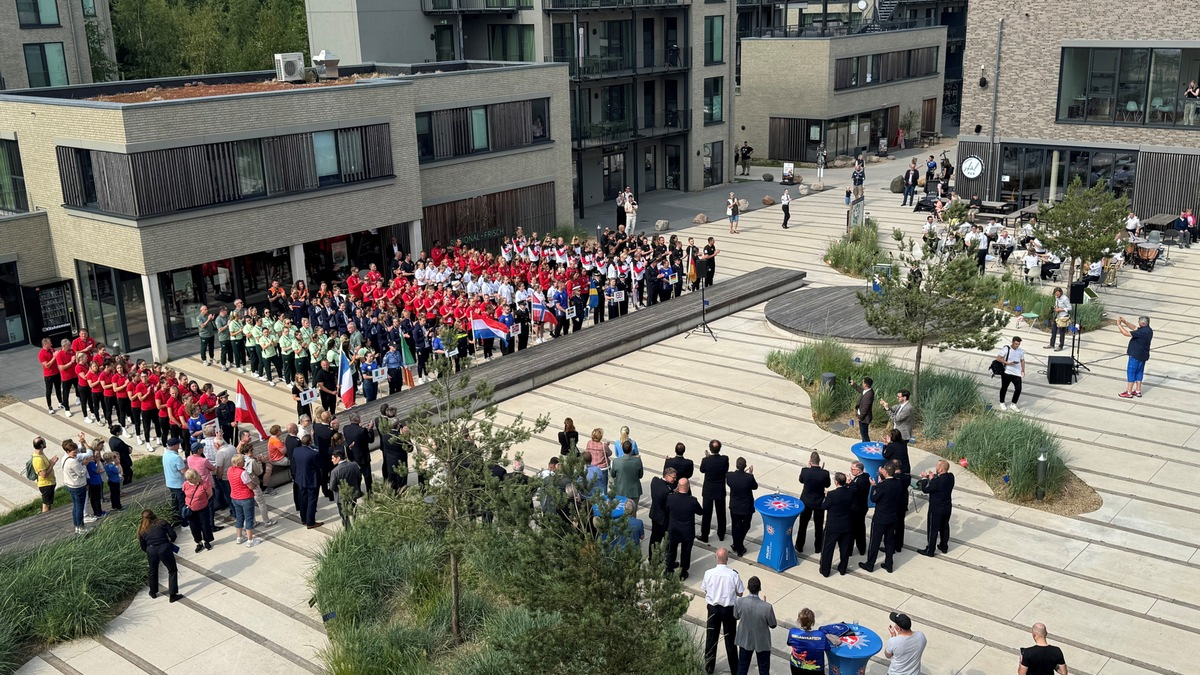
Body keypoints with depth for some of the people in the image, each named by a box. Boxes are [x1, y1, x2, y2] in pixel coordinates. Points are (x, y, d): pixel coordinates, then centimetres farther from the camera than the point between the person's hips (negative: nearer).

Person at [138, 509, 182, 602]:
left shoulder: (142, 530, 17)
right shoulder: (163, 523, 11)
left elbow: (143, 547, 16)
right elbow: (173, 535, 2)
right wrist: (170, 542, 22)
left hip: (150, 550, 3)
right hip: (164, 548, -3)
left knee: (153, 571, 28)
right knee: (172, 570, 11)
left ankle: (153, 592, 44)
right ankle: (173, 595, 7)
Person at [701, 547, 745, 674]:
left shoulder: (708, 573, -15)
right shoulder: (733, 575, -19)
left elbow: (705, 591, -3)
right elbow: (739, 593, -8)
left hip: (713, 608, 1)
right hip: (729, 609, -1)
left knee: (711, 638, 15)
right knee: (730, 639, 15)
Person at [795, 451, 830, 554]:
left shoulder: (805, 471, -21)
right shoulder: (825, 473, -23)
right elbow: (827, 485, -4)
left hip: (806, 502, 1)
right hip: (819, 503, -1)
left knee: (803, 524, 17)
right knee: (819, 526, 18)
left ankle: (799, 547, 27)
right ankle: (818, 548, 29)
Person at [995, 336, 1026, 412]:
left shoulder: (1021, 351, 8)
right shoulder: (1006, 349, -8)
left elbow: (1022, 361, 21)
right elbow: (998, 358, -12)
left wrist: (1023, 371, 13)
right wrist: (1007, 363, -21)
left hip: (1017, 373, 3)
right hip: (1006, 372, -3)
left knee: (1018, 388, -8)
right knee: (1004, 388, 9)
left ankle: (1013, 405, 7)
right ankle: (1002, 403, 29)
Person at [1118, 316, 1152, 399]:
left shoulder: (1142, 332, -26)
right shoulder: (1148, 330, 3)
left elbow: (1126, 333, -25)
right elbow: (1134, 328, 16)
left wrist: (1119, 325, -14)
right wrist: (1125, 322, 7)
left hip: (1136, 356, -9)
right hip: (1143, 355, 9)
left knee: (1131, 372, -1)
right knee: (1139, 372, 17)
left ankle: (1129, 392, 3)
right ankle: (1138, 391, 23)